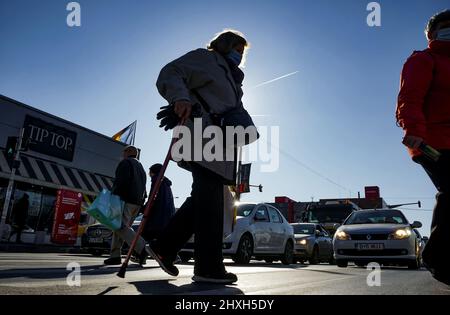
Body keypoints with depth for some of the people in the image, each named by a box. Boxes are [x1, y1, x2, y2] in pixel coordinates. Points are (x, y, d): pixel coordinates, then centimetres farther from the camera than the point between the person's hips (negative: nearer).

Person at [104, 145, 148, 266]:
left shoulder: (125, 163, 2)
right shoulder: (141, 167, 28)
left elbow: (121, 181, -15)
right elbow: (143, 189, 24)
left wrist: (113, 196, -17)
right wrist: (140, 205, 22)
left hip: (126, 199, -9)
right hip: (137, 203, 9)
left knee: (121, 226, -15)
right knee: (120, 226, 11)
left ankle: (142, 247, -27)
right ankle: (115, 255, 6)